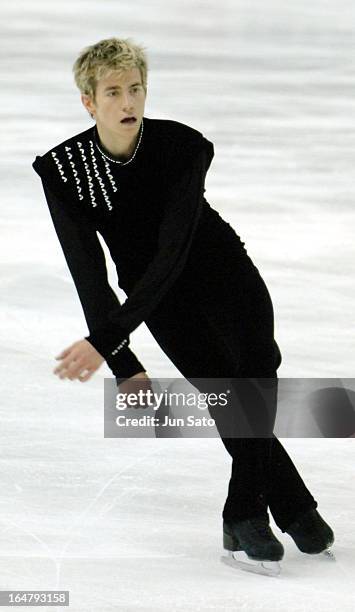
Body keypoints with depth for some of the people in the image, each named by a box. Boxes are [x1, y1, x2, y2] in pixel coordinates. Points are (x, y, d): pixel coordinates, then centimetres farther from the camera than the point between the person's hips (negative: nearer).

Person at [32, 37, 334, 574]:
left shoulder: (184, 146, -27)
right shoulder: (63, 169, -21)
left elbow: (172, 253, -32)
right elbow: (89, 273, -18)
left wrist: (106, 339, -38)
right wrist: (124, 365, -23)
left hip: (217, 266, 0)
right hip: (154, 289, 1)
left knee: (256, 361, -21)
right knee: (223, 387, -15)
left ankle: (245, 515, -11)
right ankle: (295, 509, -4)